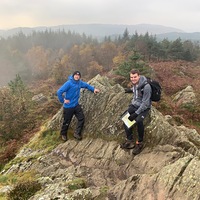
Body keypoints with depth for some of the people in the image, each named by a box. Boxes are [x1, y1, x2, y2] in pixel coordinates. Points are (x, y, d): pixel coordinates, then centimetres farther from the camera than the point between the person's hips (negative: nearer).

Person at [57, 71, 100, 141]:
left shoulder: (80, 82, 2)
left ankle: (77, 133, 13)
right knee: (66, 122, 7)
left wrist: (94, 89, 14)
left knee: (81, 118, -1)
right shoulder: (69, 83, -20)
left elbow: (86, 85, 23)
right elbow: (59, 92, -24)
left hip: (76, 105, 6)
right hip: (68, 106, -6)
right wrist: (63, 100, -17)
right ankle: (63, 134, 31)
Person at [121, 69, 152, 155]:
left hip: (144, 107, -7)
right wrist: (131, 90, 33)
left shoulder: (146, 87, -27)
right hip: (135, 104, 7)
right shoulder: (135, 83, -4)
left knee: (138, 121, -32)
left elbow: (145, 103, -25)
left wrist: (136, 113, -27)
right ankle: (130, 140, -7)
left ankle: (140, 143, -11)